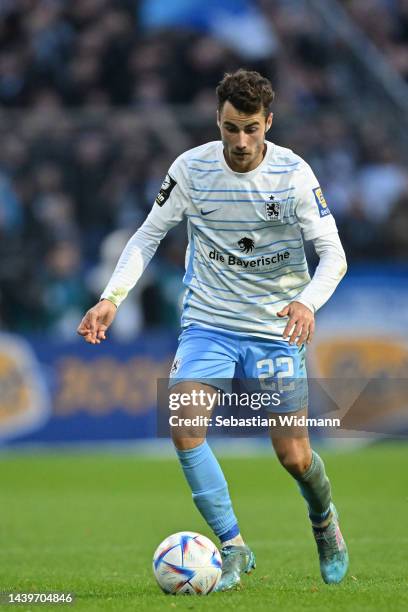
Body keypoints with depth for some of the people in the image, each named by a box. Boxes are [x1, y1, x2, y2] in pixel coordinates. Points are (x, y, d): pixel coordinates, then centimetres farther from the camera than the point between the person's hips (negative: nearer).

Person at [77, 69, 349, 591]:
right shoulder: (191, 168, -6)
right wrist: (111, 298, -10)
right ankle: (233, 548, -10)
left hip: (276, 328, -1)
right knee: (184, 429, -21)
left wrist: (307, 302, -31)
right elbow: (148, 235, 3)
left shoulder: (293, 174, -12)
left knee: (293, 456, -3)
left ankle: (324, 520, 32)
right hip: (207, 322, 2)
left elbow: (333, 254, -11)